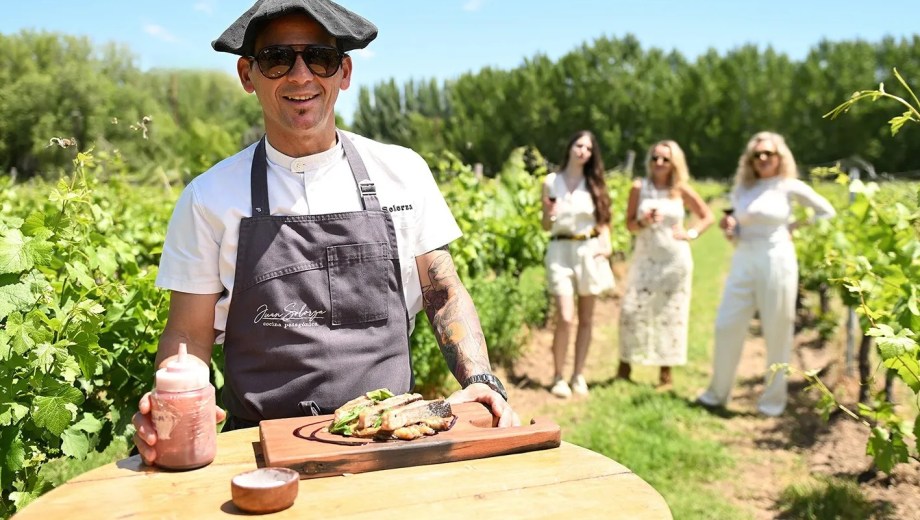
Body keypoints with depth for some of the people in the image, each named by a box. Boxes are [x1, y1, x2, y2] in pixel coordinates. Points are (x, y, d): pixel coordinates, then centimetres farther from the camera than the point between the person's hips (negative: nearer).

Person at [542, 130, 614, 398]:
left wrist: (605, 244, -11)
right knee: (565, 318, -11)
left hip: (589, 251, 3)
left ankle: (578, 375, 18)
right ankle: (558, 377, 4)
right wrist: (550, 213, -16)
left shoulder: (594, 183, 7)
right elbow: (546, 226, 5)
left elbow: (603, 220, 6)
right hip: (560, 251, -2)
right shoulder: (551, 182, 2)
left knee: (586, 318, 7)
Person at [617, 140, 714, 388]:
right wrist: (644, 221, -19)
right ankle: (625, 366, 8)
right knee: (631, 310, -6)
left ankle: (666, 373, 14)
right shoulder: (639, 187, -2)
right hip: (645, 258, 0)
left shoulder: (681, 190, -1)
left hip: (675, 260, 0)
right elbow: (629, 224, 1)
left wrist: (691, 233, -8)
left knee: (671, 314, 5)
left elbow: (707, 216, 8)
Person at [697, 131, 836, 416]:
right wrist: (728, 227, -6)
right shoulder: (741, 189, 10)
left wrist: (794, 226, 2)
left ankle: (774, 399, 16)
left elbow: (827, 212, 8)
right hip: (743, 262, 4)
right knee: (726, 327, 2)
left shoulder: (789, 187, 0)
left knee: (777, 333, 4)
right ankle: (717, 393, 16)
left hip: (777, 262, -4)